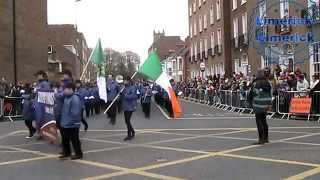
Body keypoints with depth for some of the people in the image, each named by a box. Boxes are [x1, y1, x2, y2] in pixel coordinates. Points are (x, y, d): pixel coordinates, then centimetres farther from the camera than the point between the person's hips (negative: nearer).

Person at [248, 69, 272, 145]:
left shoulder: (255, 83, -12)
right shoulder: (268, 83, 7)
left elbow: (251, 94, -7)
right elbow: (270, 94, 9)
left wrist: (251, 102, 8)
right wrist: (269, 104, 14)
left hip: (258, 105, -7)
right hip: (266, 105, 7)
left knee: (259, 122, -2)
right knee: (264, 121, 17)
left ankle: (261, 139, -2)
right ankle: (266, 138, 24)